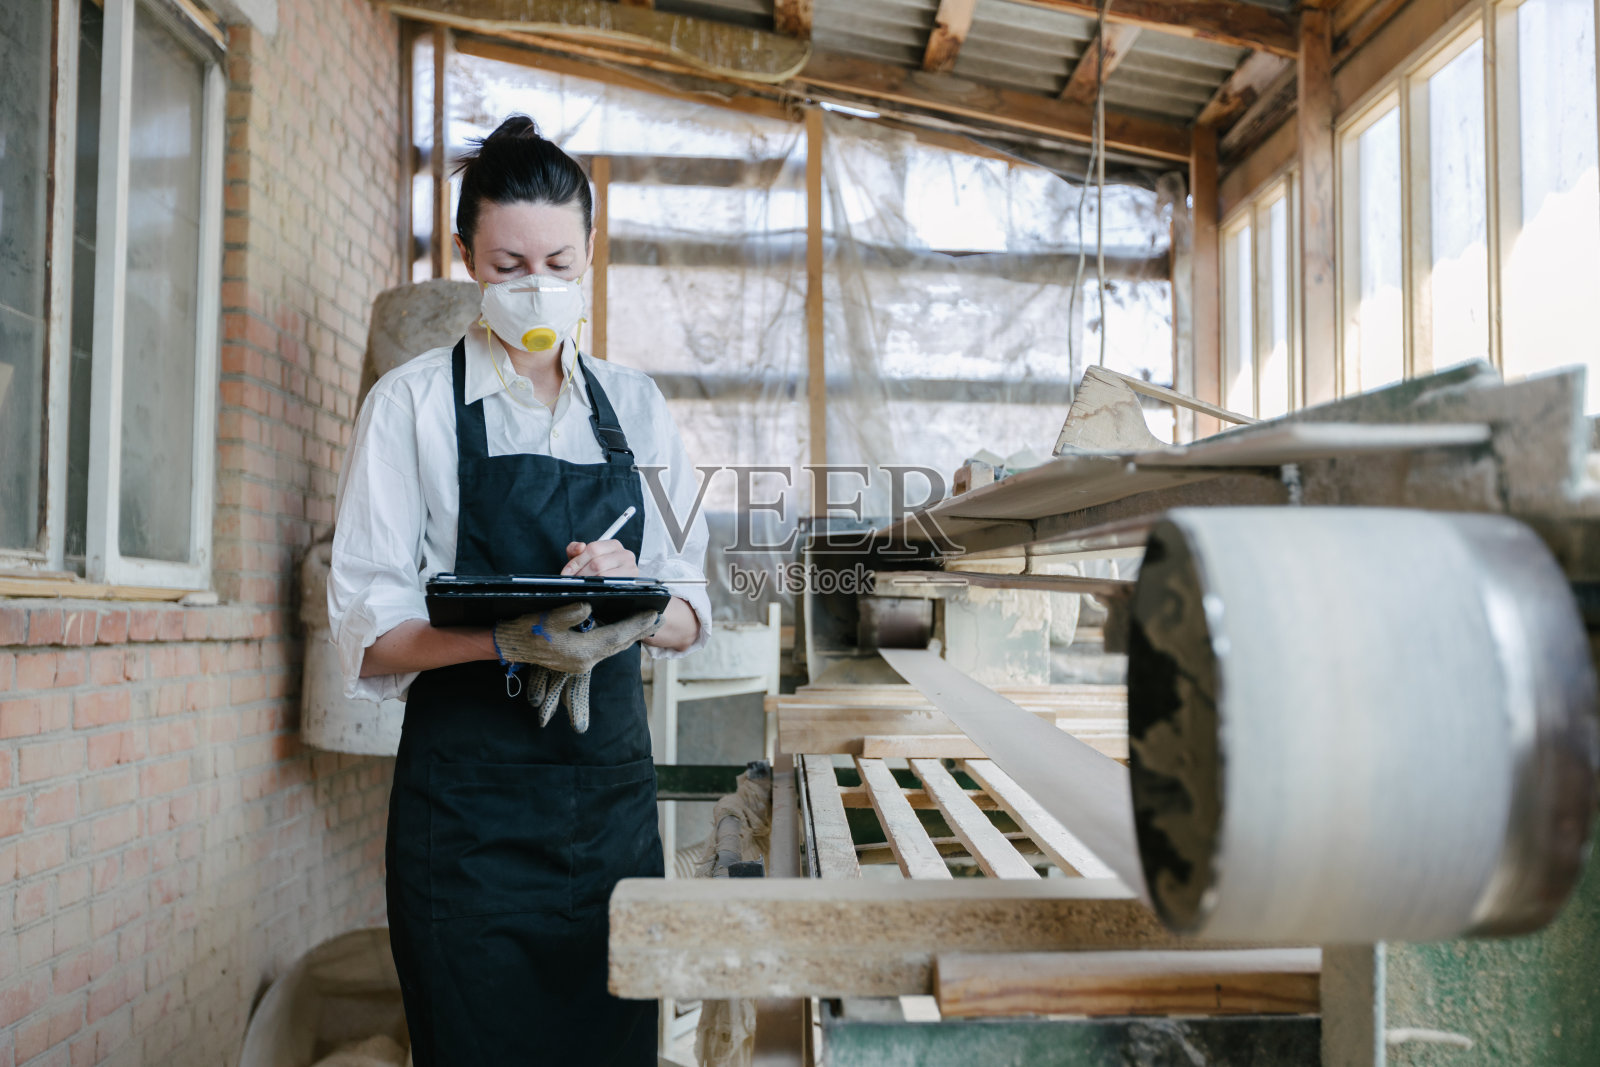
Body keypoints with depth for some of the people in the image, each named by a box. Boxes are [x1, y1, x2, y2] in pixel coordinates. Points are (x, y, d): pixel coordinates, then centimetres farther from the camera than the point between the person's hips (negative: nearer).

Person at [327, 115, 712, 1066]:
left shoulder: (635, 406, 9)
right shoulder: (414, 402, -1)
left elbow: (690, 616, 9)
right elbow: (369, 629, -7)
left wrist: (632, 605, -14)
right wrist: (509, 637, -25)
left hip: (612, 785, 3)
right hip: (469, 799, -3)